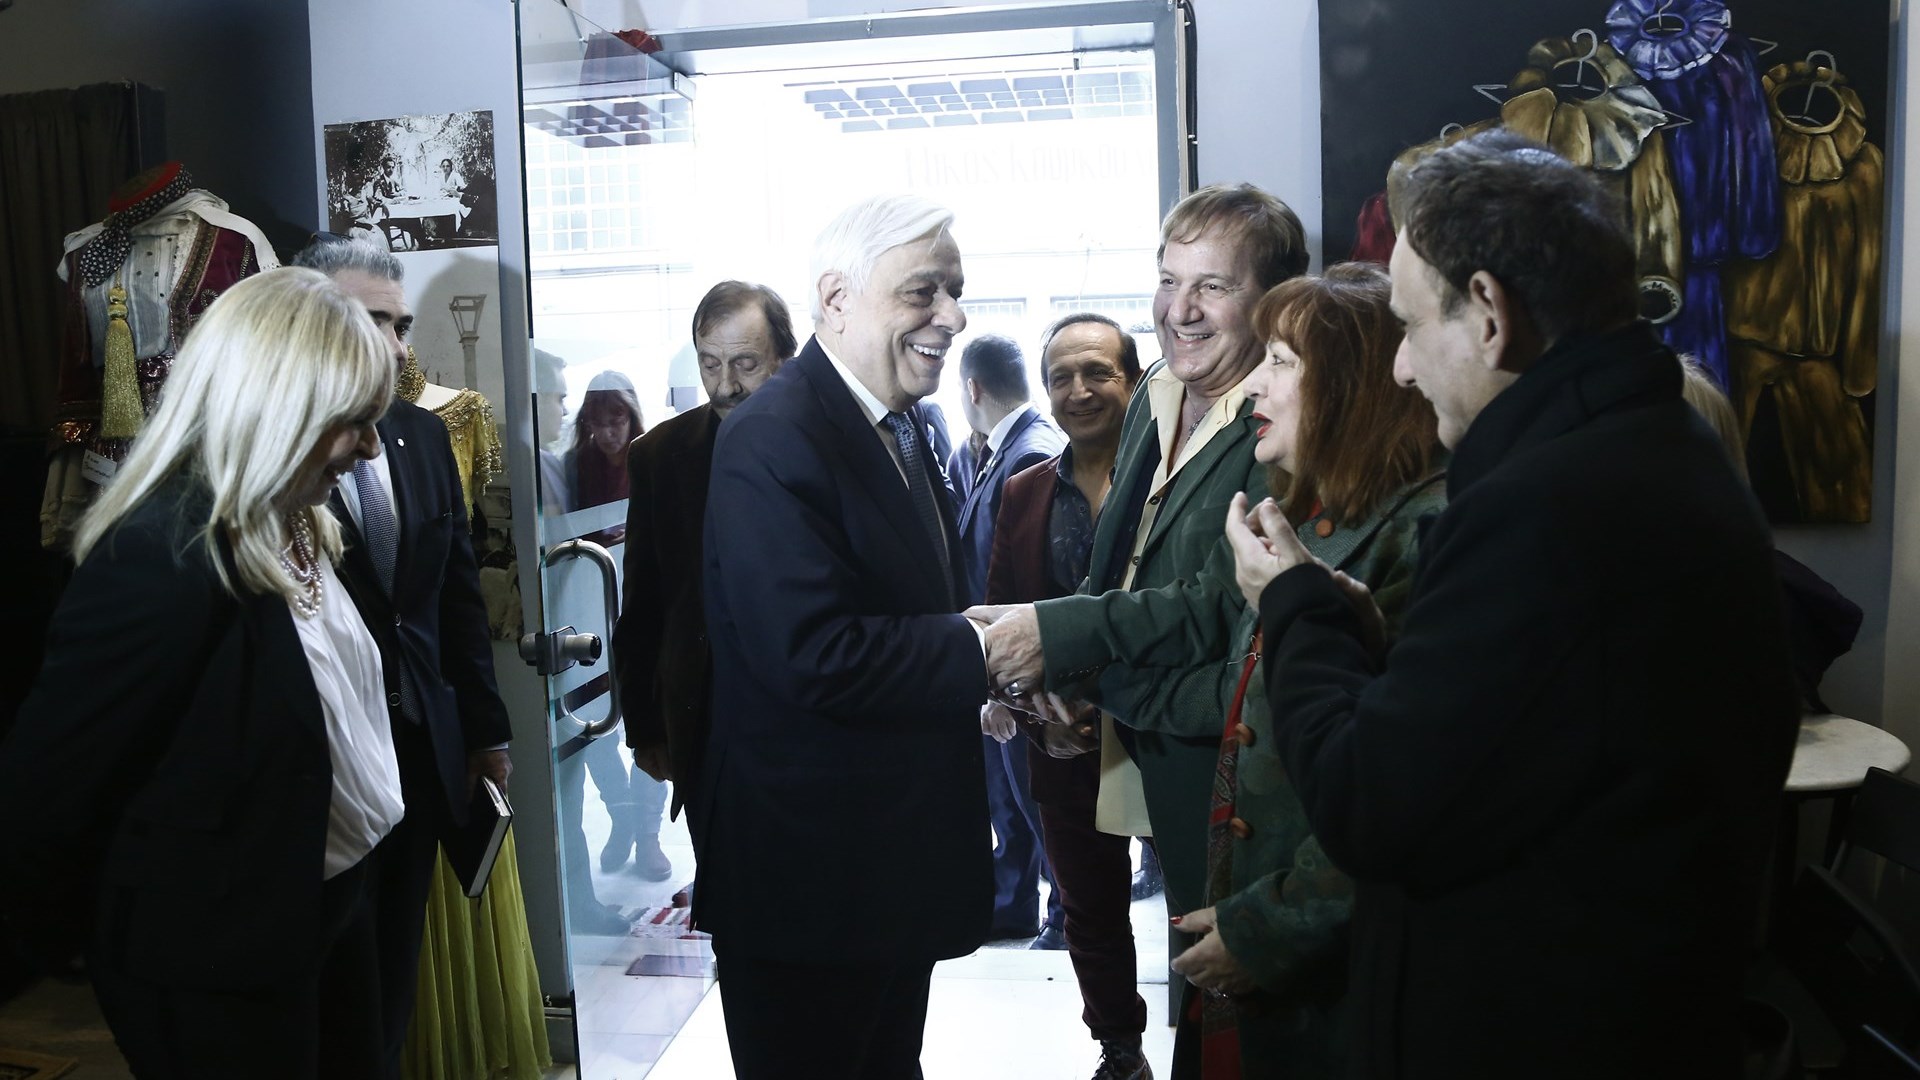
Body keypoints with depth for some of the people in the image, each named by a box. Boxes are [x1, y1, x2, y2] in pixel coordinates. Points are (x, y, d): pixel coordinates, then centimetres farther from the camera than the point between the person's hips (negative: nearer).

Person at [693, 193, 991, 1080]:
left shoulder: (899, 427, 9)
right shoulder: (773, 440, -22)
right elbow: (815, 656, -30)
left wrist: (983, 687, -3)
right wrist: (986, 650, -22)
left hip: (898, 853, 9)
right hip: (812, 867, -9)